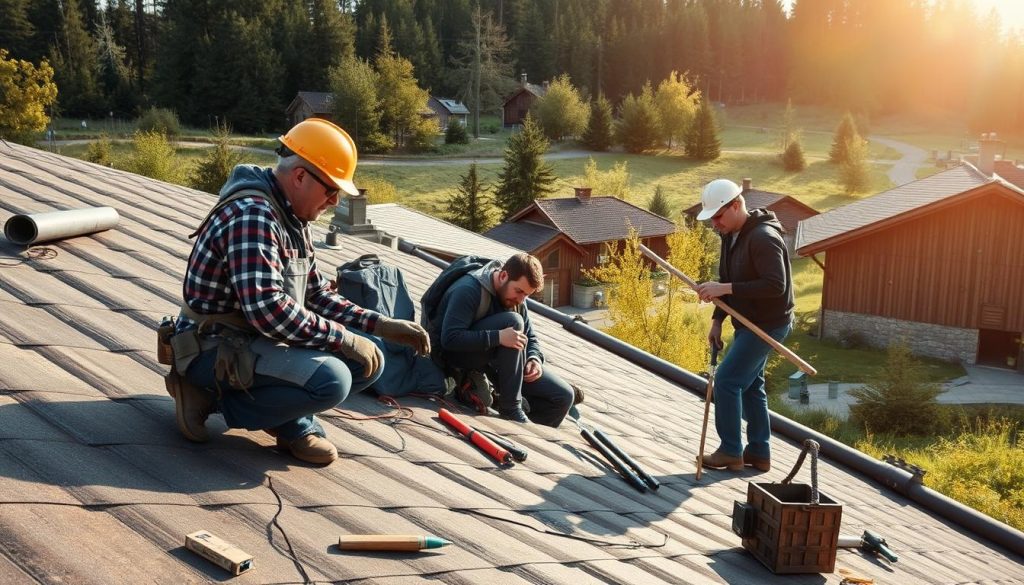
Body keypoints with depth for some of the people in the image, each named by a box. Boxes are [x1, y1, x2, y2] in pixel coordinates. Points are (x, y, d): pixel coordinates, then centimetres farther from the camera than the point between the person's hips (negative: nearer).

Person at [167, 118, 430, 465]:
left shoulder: (293, 220, 9)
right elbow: (267, 309, -32)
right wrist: (342, 338, -22)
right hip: (215, 350, -10)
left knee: (368, 362, 4)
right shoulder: (252, 215, -22)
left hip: (261, 342, 10)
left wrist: (381, 325, 4)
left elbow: (316, 295, 15)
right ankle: (213, 396, -11)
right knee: (330, 379, -30)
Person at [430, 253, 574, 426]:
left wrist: (534, 358, -13)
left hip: (497, 359, 7)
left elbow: (530, 337, 10)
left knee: (563, 396, -8)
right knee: (513, 321, -32)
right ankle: (510, 409, -26)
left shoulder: (515, 297, 2)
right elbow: (449, 338, -32)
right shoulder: (468, 290, -22)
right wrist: (498, 337, -39)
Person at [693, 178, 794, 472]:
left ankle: (731, 452, 2)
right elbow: (728, 281, 16)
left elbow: (776, 286, -30)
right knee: (749, 384, 14)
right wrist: (717, 319, 7)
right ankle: (759, 452, 23)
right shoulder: (732, 235, 7)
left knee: (727, 380, -9)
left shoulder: (763, 238, -23)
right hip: (749, 323, 10)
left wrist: (725, 289, -30)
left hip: (767, 325, -10)